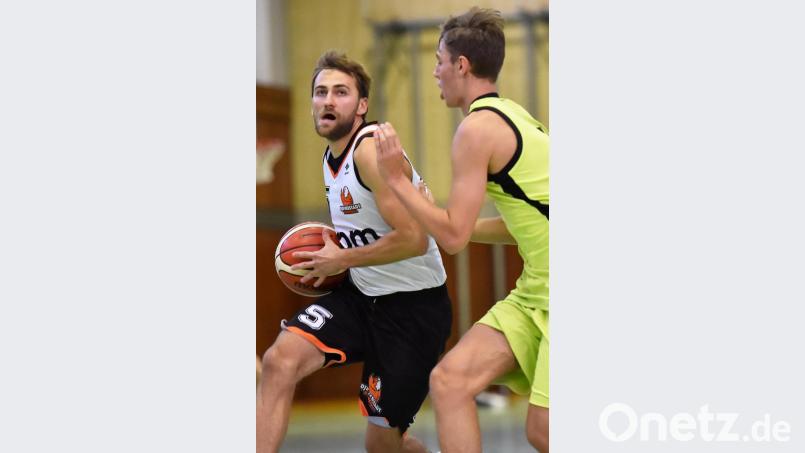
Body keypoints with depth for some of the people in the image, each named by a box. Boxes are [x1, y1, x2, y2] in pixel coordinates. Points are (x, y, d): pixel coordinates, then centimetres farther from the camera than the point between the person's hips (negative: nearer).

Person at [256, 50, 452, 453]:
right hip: (360, 295, 8)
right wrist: (327, 255, 6)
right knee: (280, 360, -18)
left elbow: (413, 239, -27)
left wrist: (341, 259, -15)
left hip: (413, 304, -8)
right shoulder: (331, 156, 9)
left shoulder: (372, 148, -20)